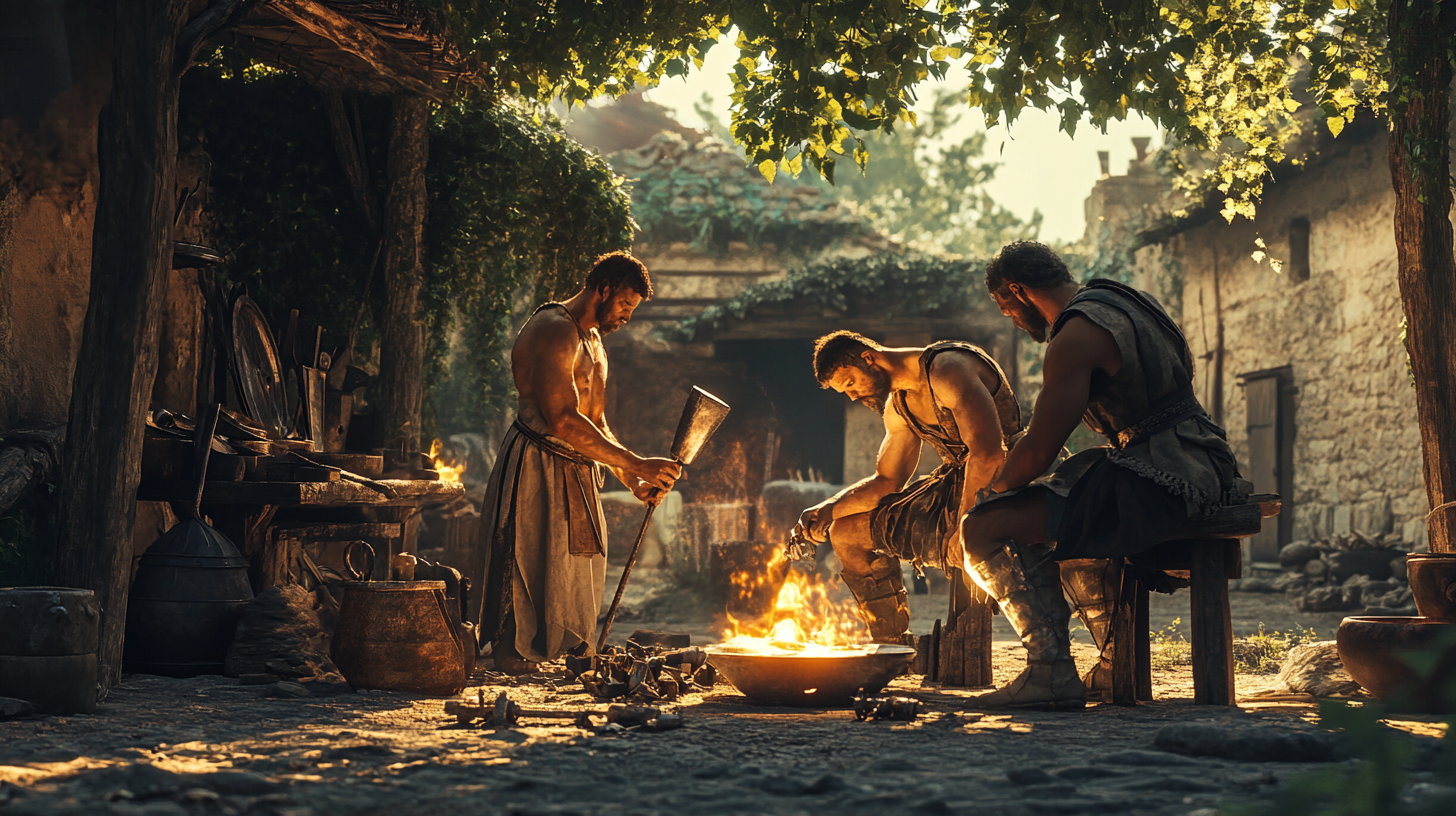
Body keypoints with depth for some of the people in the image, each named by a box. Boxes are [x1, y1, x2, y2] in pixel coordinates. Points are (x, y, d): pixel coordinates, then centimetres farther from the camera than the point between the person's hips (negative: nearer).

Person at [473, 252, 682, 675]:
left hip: (575, 480, 10)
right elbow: (563, 421, -24)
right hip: (536, 473, -10)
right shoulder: (553, 330, -14)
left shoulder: (592, 340, 19)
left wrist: (635, 482, 10)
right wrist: (638, 464, -24)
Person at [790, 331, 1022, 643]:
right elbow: (886, 481, 17)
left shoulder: (946, 370, -19)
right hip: (953, 482, 10)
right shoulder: (898, 407, 11)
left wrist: (964, 526, -29)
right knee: (846, 532, 10)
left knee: (965, 545, -41)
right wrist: (828, 509, 0)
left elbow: (988, 453, -29)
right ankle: (893, 648, 15)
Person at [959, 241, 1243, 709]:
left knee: (984, 527, -11)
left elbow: (1038, 452, -15)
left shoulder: (1075, 337, -12)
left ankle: (1052, 673, -13)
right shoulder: (1127, 302, 19)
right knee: (1062, 519, 35)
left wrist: (992, 494, 7)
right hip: (1205, 470, 10)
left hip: (1159, 485, -10)